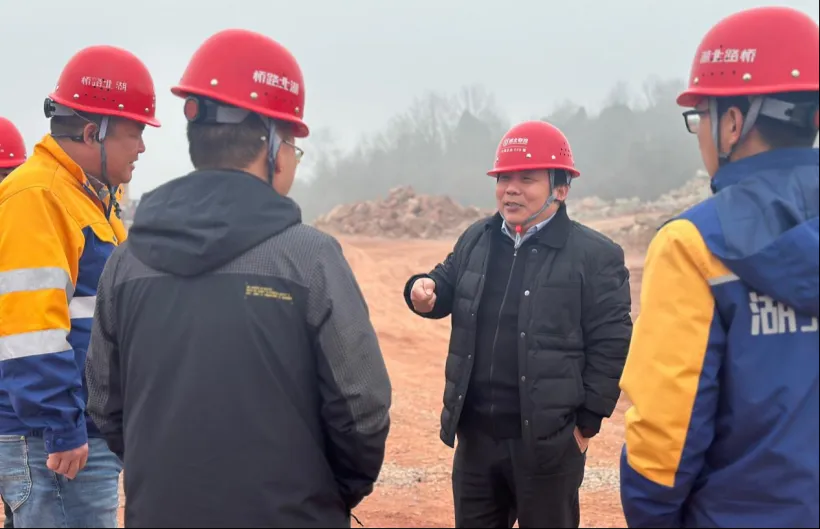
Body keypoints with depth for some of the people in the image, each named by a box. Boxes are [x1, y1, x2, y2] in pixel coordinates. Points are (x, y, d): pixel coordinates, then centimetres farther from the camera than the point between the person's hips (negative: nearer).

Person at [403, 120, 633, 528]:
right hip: (476, 433, 6)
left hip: (547, 438, -5)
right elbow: (448, 288, 19)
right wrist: (424, 290, -6)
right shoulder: (476, 240, 8)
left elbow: (611, 346, -10)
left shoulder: (595, 256, -10)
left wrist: (587, 422, -10)